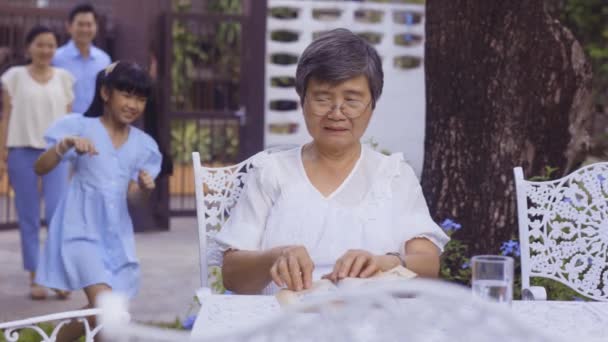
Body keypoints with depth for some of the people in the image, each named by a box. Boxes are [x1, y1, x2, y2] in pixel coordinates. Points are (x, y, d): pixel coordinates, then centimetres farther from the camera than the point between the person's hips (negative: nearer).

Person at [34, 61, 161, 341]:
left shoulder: (142, 144, 6)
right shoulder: (81, 128, -6)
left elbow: (132, 195, 8)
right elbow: (40, 168, -11)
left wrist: (145, 188, -14)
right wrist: (64, 145, -28)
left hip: (115, 233, 5)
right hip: (82, 229, -5)